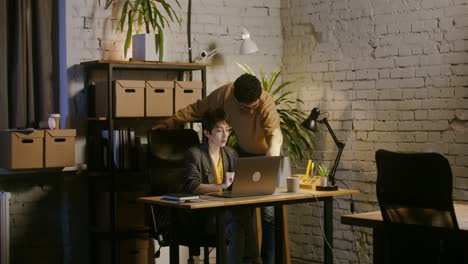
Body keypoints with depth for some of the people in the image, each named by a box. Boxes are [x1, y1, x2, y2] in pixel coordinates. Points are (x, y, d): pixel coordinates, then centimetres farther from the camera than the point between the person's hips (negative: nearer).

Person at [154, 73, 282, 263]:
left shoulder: (267, 103, -33)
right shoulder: (225, 94, -22)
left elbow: (274, 134, -47)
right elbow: (197, 109, -6)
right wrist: (171, 122, -4)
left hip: (267, 153, -3)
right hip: (243, 151, 3)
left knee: (269, 211, -12)